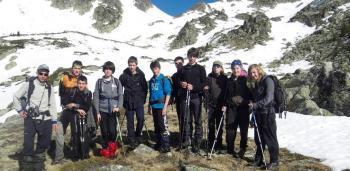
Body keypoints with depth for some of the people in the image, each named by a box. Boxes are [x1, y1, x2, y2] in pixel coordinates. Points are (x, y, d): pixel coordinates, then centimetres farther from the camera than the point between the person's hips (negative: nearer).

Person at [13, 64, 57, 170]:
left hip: (46, 119, 4)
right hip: (31, 118, -3)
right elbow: (16, 96, 8)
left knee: (45, 142, 8)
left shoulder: (49, 87, 9)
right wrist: (19, 110, 0)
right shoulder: (29, 84, -2)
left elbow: (53, 104, 12)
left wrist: (54, 120, 9)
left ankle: (38, 161, 26)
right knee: (28, 143, -5)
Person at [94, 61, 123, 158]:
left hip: (113, 110, 0)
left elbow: (120, 95, 3)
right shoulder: (99, 82, 5)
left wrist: (118, 107, -14)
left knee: (112, 130, -8)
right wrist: (97, 112, 0)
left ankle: (112, 148, 16)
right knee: (104, 131, 3)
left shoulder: (116, 81, 5)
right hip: (102, 110, 1)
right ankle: (105, 149, 20)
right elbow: (96, 97, 4)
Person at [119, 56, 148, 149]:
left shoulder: (141, 74, 0)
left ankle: (138, 135, 20)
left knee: (141, 119, -5)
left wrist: (143, 98, 4)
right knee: (130, 121, 4)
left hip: (139, 102, 1)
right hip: (128, 102, 0)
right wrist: (123, 100, 3)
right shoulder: (124, 75, -3)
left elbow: (145, 87, 8)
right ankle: (132, 141, 13)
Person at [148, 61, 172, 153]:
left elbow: (168, 94, -9)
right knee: (156, 126, 13)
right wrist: (149, 106, 18)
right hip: (154, 106, 6)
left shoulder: (164, 79, -6)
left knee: (163, 126, -6)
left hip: (161, 106, -6)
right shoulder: (151, 80, 13)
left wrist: (165, 106, -15)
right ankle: (159, 144, 24)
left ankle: (166, 146, 0)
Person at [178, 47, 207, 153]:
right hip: (185, 97, 3)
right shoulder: (183, 69, 14)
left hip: (196, 97, -3)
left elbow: (204, 84, -2)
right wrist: (181, 84, -2)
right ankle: (187, 140, 18)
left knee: (198, 121, 0)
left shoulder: (200, 69, 4)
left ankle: (197, 143, 7)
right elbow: (179, 81, 21)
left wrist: (193, 87, -15)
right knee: (186, 120, 6)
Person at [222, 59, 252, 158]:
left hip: (243, 107, -3)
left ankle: (242, 150, 15)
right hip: (231, 107, 3)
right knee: (230, 128, 4)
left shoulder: (246, 79, 0)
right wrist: (225, 105, 10)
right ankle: (230, 148, 18)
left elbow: (251, 92, -2)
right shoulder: (230, 80, 13)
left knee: (243, 129, 2)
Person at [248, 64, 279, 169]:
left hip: (268, 113, -8)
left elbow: (268, 98, -19)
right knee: (258, 137, 13)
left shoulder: (267, 81, -10)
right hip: (258, 113, 8)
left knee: (270, 137, -1)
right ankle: (258, 159, 26)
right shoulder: (256, 84, 14)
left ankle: (274, 160, 10)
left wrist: (255, 105, -23)